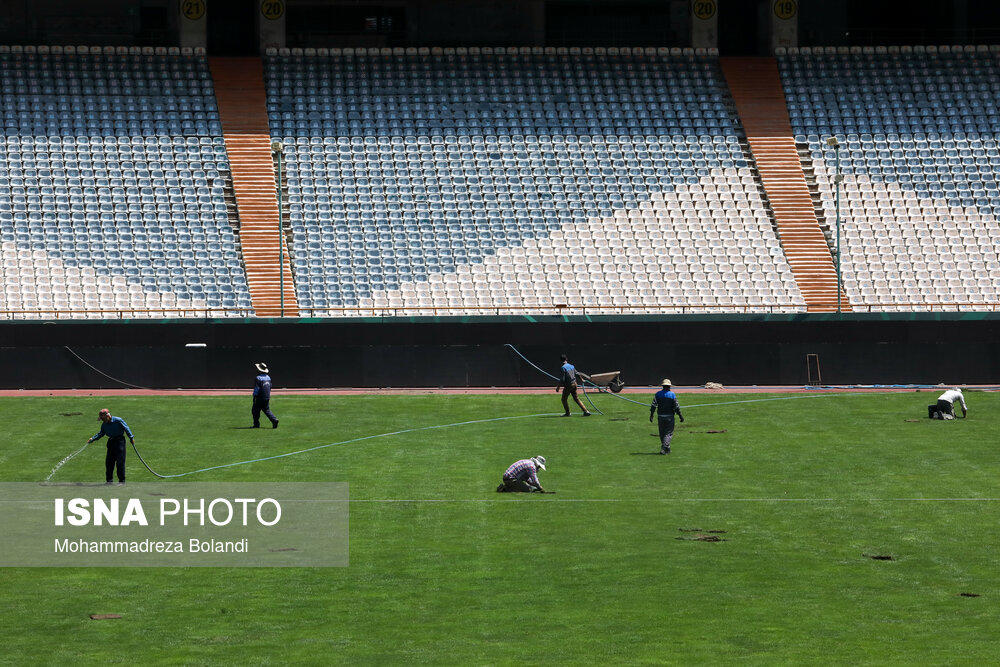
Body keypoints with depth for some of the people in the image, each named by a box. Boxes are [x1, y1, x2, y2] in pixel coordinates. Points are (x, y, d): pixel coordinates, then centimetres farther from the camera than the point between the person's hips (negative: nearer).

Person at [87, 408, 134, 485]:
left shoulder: (118, 420, -12)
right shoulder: (104, 424, 5)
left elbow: (126, 429, -7)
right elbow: (101, 433, 17)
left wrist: (131, 438, -10)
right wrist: (92, 439, 8)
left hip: (120, 441, -6)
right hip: (111, 441, 6)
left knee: (120, 461, -7)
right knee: (109, 461, 6)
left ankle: (122, 480, -2)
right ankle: (109, 479, 16)